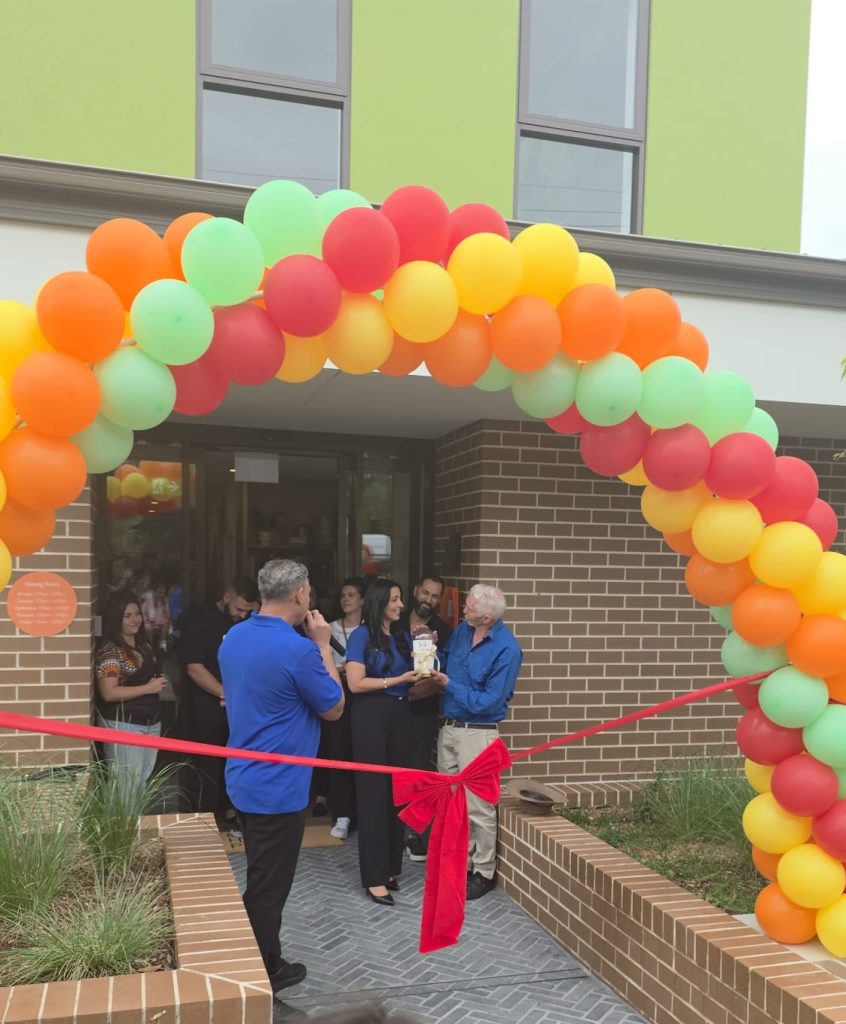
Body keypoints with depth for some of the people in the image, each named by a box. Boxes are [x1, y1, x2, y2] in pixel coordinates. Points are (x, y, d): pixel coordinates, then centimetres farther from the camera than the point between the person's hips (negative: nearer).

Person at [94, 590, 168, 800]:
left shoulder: (144, 645, 11)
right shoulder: (110, 651, -13)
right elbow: (109, 693, -21)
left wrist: (160, 682, 8)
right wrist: (149, 688, -18)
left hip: (151, 723, 8)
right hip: (123, 725, -8)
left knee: (144, 783, 13)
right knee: (126, 786, -4)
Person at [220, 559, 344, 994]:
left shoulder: (234, 637, 1)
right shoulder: (299, 650, -24)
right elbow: (334, 709, -10)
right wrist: (323, 645, -6)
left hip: (244, 779, 9)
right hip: (279, 788, -9)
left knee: (261, 880, 22)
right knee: (267, 888, 7)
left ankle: (266, 964, 36)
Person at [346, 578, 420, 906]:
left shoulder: (403, 636, 10)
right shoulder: (362, 635, -7)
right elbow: (355, 683, -14)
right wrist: (397, 680, -14)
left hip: (400, 716, 6)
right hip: (371, 716, -6)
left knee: (397, 791, 8)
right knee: (373, 793, -1)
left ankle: (391, 867, 20)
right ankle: (374, 877, 5)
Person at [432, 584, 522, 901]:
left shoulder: (506, 649, -20)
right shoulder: (461, 630, 1)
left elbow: (488, 702, -20)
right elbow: (445, 662, 18)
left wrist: (448, 685, -14)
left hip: (477, 733, -7)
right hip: (448, 728, 7)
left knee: (478, 807, 1)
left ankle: (483, 872, 16)